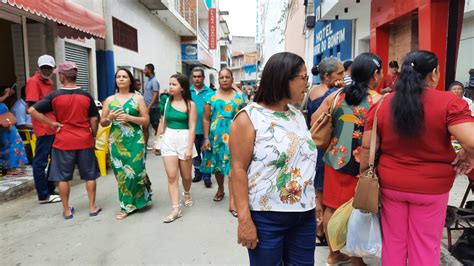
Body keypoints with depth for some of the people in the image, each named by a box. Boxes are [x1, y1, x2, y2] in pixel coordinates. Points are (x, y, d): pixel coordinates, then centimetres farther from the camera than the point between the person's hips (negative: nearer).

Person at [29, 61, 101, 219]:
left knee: (63, 177, 11)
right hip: (85, 141, 1)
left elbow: (32, 110, -10)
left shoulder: (54, 96, -6)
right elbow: (94, 119, 0)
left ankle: (67, 210, 18)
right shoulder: (86, 96, -2)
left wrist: (51, 123, -5)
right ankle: (92, 207, 16)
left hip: (63, 142, -1)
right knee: (89, 175, 10)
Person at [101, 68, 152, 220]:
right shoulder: (109, 100, 9)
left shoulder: (138, 98, 2)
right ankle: (126, 205, 18)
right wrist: (110, 118, -9)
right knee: (121, 173, 6)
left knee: (135, 171, -5)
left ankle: (142, 199, 19)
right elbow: (102, 123, 12)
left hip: (134, 141, -3)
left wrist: (129, 118, -14)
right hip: (116, 142, 3)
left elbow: (146, 120, -1)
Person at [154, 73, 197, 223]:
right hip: (168, 140, 3)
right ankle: (176, 209, 3)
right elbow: (163, 123, 11)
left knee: (186, 175, 11)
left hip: (184, 140, -2)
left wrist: (189, 148, -14)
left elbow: (192, 127, -9)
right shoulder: (167, 102, 5)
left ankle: (187, 194, 43)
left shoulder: (190, 104, -5)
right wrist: (157, 140, 10)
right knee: (171, 176, -3)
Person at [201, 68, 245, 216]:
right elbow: (206, 119, 3)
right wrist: (206, 138, -3)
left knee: (233, 167, -6)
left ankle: (232, 201, -2)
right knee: (218, 164, 14)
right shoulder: (211, 97, 4)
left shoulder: (239, 97, 4)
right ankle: (220, 189, 39)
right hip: (216, 136, 2)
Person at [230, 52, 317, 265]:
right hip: (266, 217, -5)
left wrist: (314, 203, 15)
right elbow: (239, 169, -13)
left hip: (304, 215, 6)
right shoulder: (249, 117, -10)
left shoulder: (297, 114, 9)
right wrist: (244, 219, -17)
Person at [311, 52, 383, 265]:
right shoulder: (378, 100, -11)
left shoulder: (336, 95, 2)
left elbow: (314, 121, 4)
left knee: (332, 207, 15)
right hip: (361, 164, -5)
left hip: (335, 158, 5)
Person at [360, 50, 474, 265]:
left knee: (393, 241, 18)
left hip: (390, 183, 2)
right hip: (431, 186, -2)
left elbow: (367, 148, -3)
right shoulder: (449, 102, -13)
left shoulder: (382, 104, -5)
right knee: (425, 246, 17)